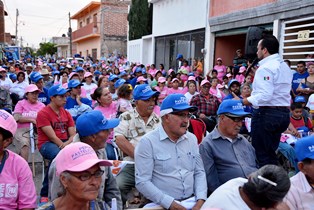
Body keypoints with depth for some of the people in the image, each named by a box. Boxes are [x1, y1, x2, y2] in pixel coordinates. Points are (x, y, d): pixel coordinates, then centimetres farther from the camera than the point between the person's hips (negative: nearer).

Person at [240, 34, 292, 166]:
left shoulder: (265, 68, -15)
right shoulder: (285, 66, 14)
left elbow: (265, 95, -24)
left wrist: (247, 101, -12)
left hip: (266, 113, -9)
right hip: (284, 112, 9)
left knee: (262, 155, 0)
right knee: (271, 153, 18)